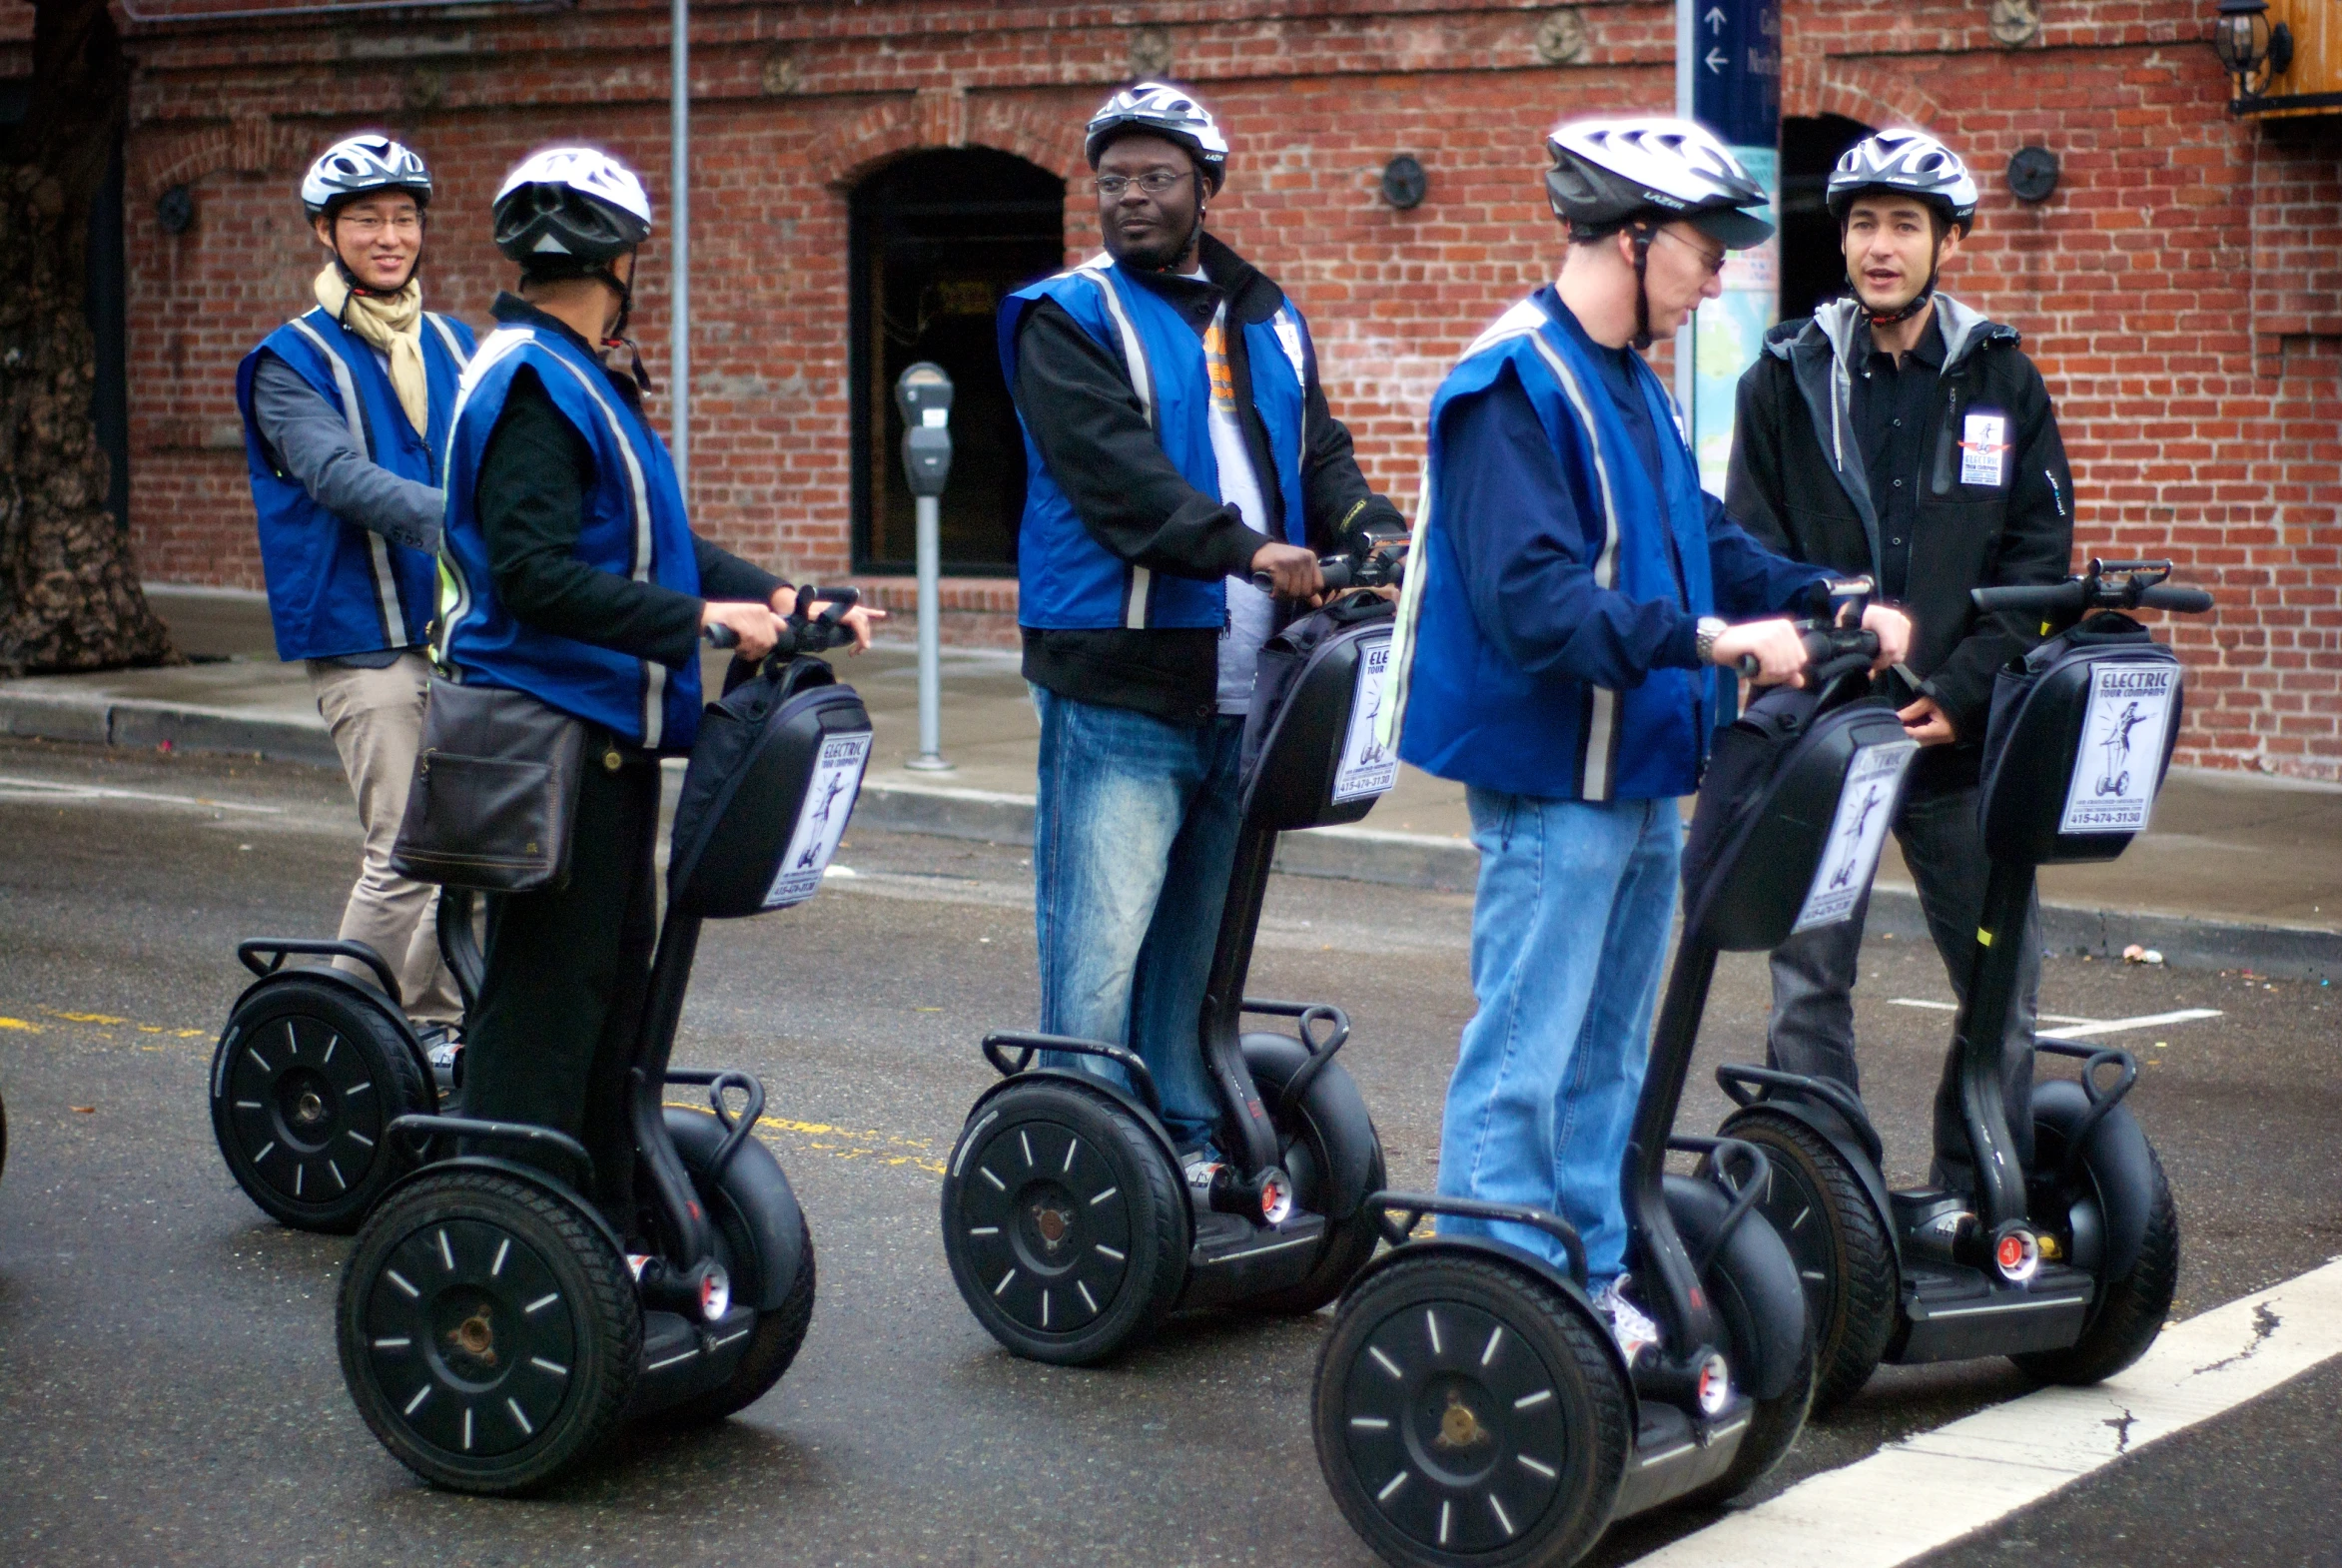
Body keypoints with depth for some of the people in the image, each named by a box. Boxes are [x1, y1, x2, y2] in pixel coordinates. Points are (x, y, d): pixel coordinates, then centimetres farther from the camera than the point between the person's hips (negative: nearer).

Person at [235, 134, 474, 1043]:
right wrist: (456, 517, -33)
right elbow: (339, 475, -19)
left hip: (467, 629, 5)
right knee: (405, 852, -11)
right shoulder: (292, 362, -2)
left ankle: (437, 1024, 19)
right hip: (365, 640, -5)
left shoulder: (452, 346, 16)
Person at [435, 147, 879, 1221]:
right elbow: (536, 576, -25)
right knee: (545, 997, -6)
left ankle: (604, 1233, 25)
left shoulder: (583, 378, 17)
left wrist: (780, 598, 6)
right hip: (552, 738, -11)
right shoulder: (533, 383, -16)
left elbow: (649, 544, 18)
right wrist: (698, 619, -25)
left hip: (606, 734, 11)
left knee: (611, 985, 16)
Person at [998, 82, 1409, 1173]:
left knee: (1199, 942, 15)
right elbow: (1118, 471, -15)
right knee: (1099, 949, -8)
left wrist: (1367, 528, -10)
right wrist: (1246, 549, -27)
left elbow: (1319, 452, 13)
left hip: (1244, 693, 6)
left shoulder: (1269, 322, 18)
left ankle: (1191, 1145, 24)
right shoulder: (1069, 319, -2)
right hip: (1120, 688, -6)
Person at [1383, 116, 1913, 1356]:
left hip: (1641, 774, 10)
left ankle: (1594, 1287, 28)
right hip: (1550, 784, -10)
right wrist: (1708, 639, -31)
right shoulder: (1515, 385, -17)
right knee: (1522, 1059, -5)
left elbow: (1701, 541, 17)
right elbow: (1529, 596, -27)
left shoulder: (1632, 383, 14)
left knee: (1606, 1056, 17)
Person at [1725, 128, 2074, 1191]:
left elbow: (2039, 557, 3)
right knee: (1810, 980, 2)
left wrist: (1961, 692, -8)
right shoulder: (1787, 377, 5)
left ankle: (1985, 1201, 17)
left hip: (1962, 736, 1)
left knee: (2004, 979, 3)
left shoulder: (2003, 381, 7)